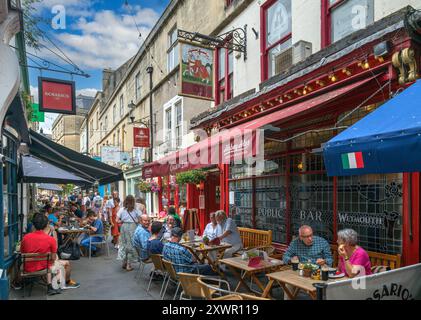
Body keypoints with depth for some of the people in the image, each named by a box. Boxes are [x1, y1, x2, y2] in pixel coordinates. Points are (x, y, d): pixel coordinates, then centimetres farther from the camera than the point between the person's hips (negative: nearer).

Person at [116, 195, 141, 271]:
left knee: (124, 244, 16)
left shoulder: (122, 209, 0)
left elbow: (117, 221, -2)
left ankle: (124, 263, 24)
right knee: (131, 245, 6)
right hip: (133, 227, -2)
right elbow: (139, 221, -3)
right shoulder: (135, 210, -3)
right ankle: (128, 265, 8)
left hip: (124, 226, 2)